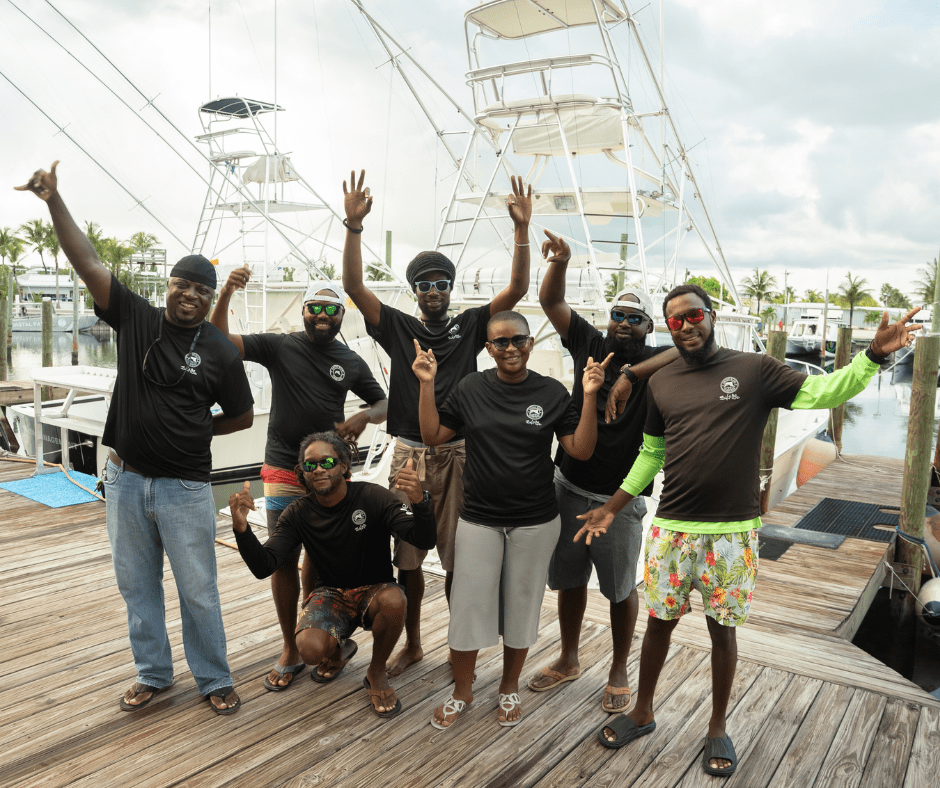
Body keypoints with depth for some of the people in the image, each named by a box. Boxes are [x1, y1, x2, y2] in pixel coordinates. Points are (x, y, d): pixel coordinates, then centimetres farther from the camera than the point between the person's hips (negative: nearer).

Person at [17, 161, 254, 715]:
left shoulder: (221, 352, -6)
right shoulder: (136, 318, 0)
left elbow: (243, 416, 3)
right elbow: (89, 264, -6)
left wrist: (189, 431, 0)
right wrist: (54, 200, -12)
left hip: (184, 487, -3)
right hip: (126, 479, 3)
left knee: (198, 591, 5)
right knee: (137, 584, 15)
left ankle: (215, 680, 24)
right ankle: (153, 674, 34)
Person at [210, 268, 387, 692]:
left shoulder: (351, 362, 6)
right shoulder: (280, 346, -2)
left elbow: (383, 403, 15)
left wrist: (365, 416, -9)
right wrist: (226, 294, -27)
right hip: (284, 473, -2)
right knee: (284, 559, 2)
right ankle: (290, 650, 15)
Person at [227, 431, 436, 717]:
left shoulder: (372, 497, -16)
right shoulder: (298, 514, -7)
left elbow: (425, 541, -25)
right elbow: (263, 567, -16)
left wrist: (419, 501, -46)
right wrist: (241, 528, -34)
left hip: (374, 590, -1)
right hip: (331, 594, 2)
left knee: (393, 600, -37)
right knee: (310, 649, -28)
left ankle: (376, 673, -5)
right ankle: (339, 648, 14)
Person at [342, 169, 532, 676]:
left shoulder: (469, 326, 7)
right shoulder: (398, 328, 8)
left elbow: (516, 290, -2)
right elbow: (354, 287, -2)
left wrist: (521, 229, -11)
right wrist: (354, 225, -13)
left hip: (458, 454, -1)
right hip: (409, 454, 1)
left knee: (459, 558, 4)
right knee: (408, 557, 10)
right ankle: (412, 643, 27)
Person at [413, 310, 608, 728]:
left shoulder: (552, 392, -4)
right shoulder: (471, 388, -2)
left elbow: (580, 450, -6)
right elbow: (432, 435, -1)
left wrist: (590, 397, -17)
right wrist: (427, 384, -11)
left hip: (535, 522, 0)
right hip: (479, 519, 0)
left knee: (521, 605, 14)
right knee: (467, 604, 6)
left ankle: (509, 687, 36)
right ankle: (462, 689, 29)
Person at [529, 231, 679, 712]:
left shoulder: (656, 364, -5)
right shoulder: (591, 345, 4)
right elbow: (551, 302, 2)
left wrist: (633, 371, -32)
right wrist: (559, 262, -16)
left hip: (620, 500, -3)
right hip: (570, 487, 4)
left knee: (620, 589, 10)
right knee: (569, 579, 17)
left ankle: (619, 674, 31)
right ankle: (568, 661, 37)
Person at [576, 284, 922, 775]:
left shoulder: (755, 371, -2)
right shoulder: (660, 384, 6)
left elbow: (822, 392, -7)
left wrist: (874, 354, -22)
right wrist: (611, 508, 11)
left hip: (732, 532, -2)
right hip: (671, 529, 2)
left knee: (723, 629, 11)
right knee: (659, 622, 13)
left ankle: (718, 728, 32)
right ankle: (642, 714, 34)